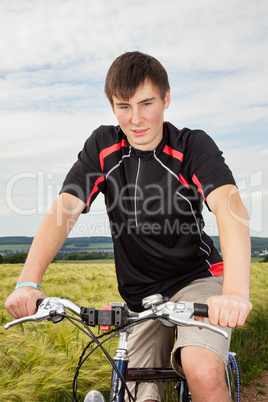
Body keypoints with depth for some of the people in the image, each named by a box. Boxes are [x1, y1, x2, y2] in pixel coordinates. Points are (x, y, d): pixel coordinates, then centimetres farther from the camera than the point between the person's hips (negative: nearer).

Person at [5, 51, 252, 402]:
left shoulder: (193, 146, -13)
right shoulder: (102, 147, -5)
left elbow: (230, 207, -30)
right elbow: (64, 209, -15)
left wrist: (236, 291, -47)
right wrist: (28, 282, -31)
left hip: (196, 279, -3)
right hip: (140, 294, 3)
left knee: (204, 373, -29)